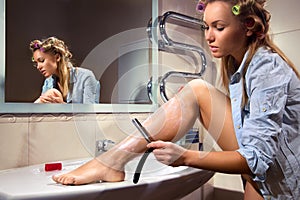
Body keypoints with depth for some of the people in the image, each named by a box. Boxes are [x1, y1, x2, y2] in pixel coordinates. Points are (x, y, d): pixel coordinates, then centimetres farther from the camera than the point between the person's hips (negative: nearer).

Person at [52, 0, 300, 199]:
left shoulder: (268, 67, -19)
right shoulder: (239, 64, 8)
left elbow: (259, 158, -27)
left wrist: (186, 156, -37)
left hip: (280, 176, -8)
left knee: (198, 91, -20)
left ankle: (114, 160, -22)